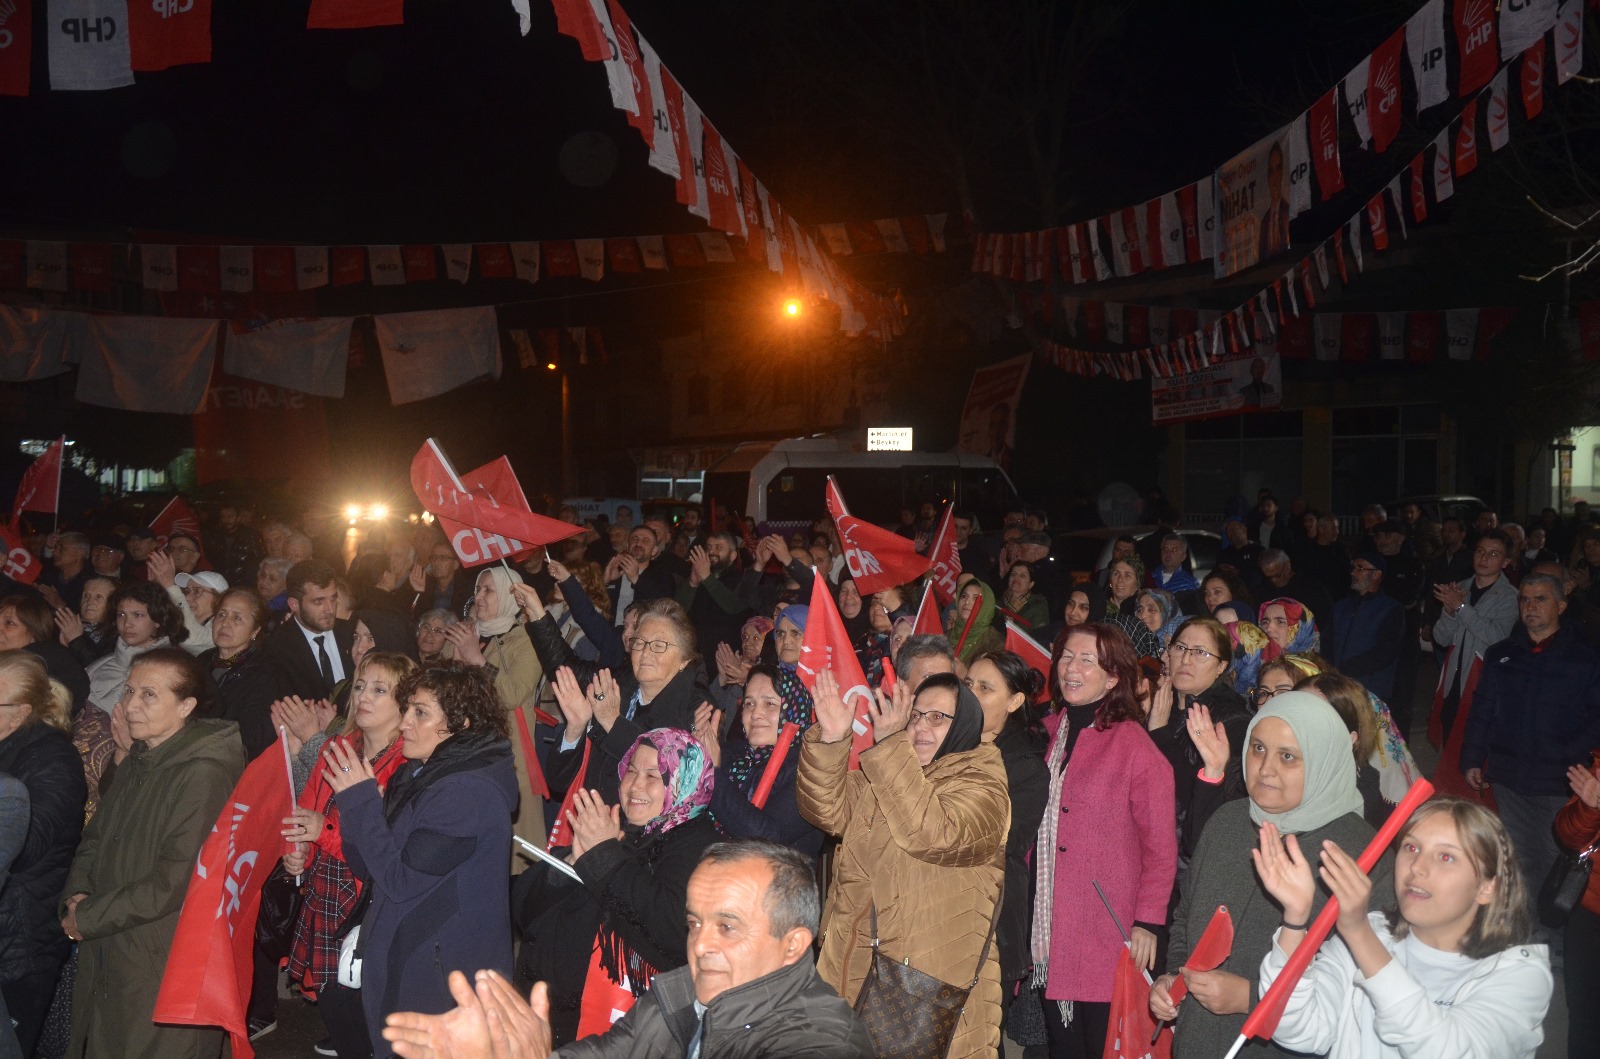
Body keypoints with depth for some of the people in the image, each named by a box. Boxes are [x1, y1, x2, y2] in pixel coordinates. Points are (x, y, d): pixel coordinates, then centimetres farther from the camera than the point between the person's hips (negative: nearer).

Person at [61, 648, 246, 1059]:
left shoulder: (205, 774, -21)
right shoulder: (137, 760, 9)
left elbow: (176, 881, -23)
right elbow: (96, 836, 17)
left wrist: (88, 918, -14)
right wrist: (77, 894, -2)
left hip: (164, 970, -8)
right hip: (106, 957, 8)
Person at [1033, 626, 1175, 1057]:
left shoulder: (1134, 746, -10)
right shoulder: (1050, 735, 7)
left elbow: (1160, 846, -9)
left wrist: (1147, 923, -12)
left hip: (1107, 937, -5)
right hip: (1048, 932, 5)